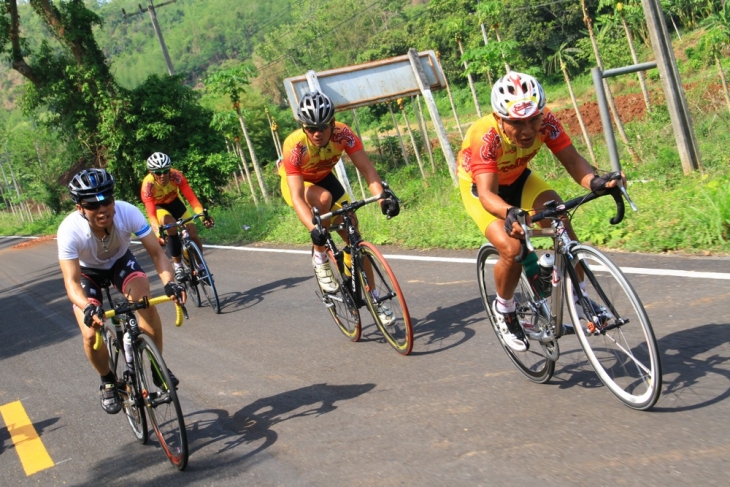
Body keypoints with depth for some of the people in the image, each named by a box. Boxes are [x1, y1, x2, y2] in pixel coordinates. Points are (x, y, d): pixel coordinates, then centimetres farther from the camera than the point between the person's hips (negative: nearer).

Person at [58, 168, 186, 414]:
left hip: (121, 261, 1)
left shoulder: (128, 212, -34)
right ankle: (108, 382, 11)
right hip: (88, 271, -1)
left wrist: (169, 282, -48)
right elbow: (71, 281, -38)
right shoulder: (69, 230, -37)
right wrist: (87, 307, -59)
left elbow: (156, 252, -29)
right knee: (91, 334, -19)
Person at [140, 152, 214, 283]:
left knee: (193, 234, -14)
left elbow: (191, 198, -34)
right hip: (158, 207, -2)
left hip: (175, 202, 2)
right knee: (171, 225, -34)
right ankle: (177, 265, -20)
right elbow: (151, 214, -36)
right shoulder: (148, 185, -34)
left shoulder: (176, 176, -32)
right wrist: (157, 233, -52)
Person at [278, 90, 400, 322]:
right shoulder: (294, 146, -37)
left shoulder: (343, 133, -30)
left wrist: (383, 197, -51)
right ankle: (319, 259, -16)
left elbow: (366, 167, -34)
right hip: (295, 182, -3)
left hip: (324, 178, 3)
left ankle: (373, 296, 9)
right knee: (323, 198, -38)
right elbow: (297, 196, -42)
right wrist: (313, 228, -57)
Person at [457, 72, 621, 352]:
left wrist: (596, 181, -53)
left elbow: (572, 160, -31)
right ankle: (504, 310, 4)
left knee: (562, 223, -21)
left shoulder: (546, 121, -28)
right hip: (478, 186, -4)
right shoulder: (484, 136, -38)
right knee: (512, 249, -25)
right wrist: (510, 213, -67)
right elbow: (487, 193, -46)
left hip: (518, 179, 4)